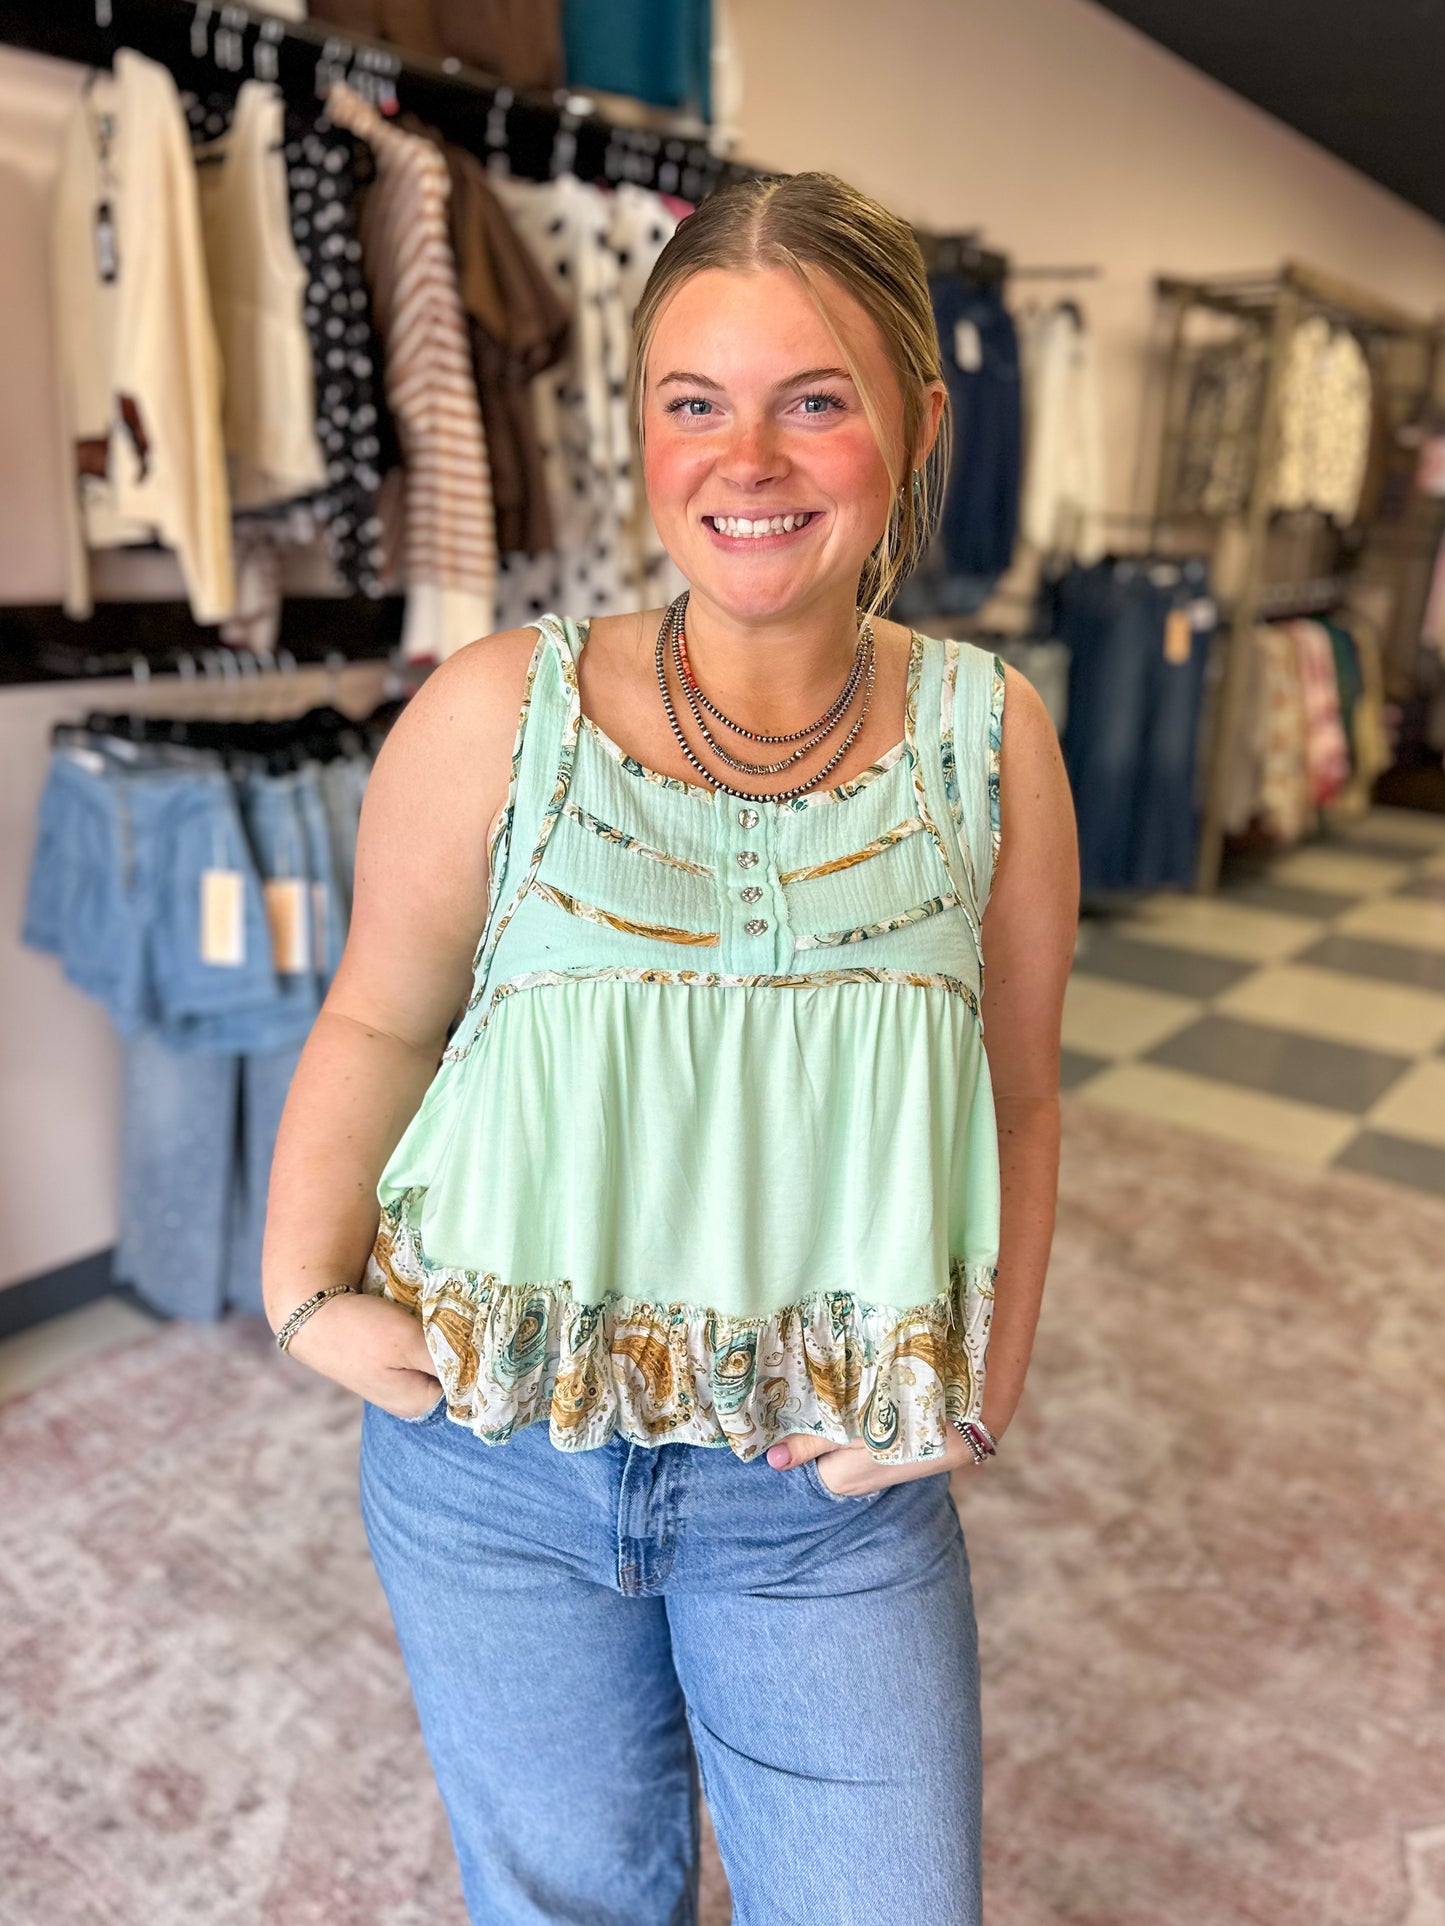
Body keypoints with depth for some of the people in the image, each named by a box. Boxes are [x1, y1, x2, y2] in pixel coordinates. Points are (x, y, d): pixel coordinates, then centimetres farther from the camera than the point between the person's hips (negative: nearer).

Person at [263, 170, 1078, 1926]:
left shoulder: (988, 736, -8)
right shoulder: (497, 714, -13)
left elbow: (1017, 1099, 2)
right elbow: (378, 1021, 0)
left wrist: (987, 1388, -4)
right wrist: (307, 1285, -9)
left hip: (832, 1485, 1)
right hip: (491, 1468, 0)